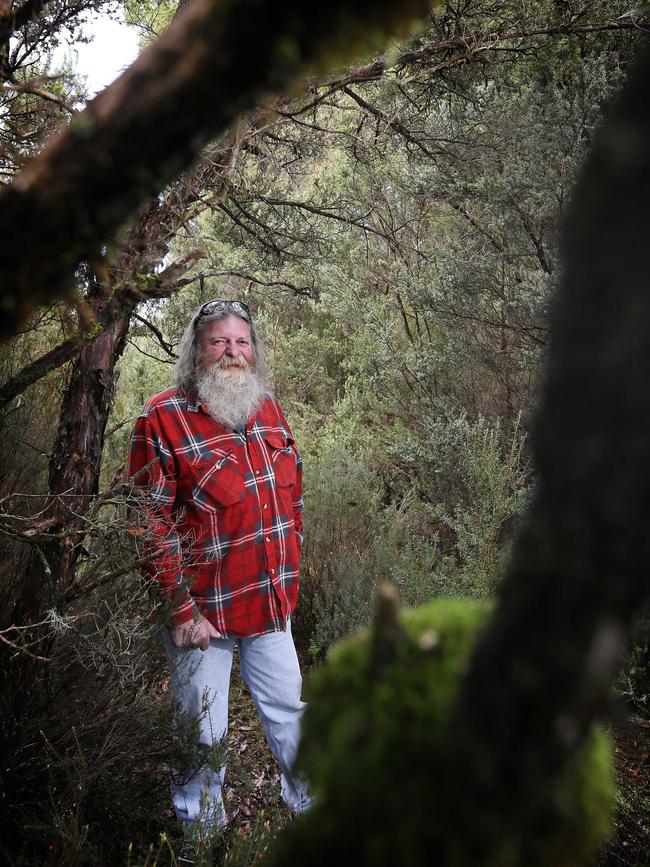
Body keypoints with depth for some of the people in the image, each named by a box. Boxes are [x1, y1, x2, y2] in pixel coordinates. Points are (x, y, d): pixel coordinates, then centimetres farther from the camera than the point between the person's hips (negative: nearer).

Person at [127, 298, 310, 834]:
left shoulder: (268, 409, 6)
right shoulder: (163, 418, -13)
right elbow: (152, 523, -15)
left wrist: (288, 575, 12)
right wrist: (180, 610, -17)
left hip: (272, 606, 5)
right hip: (204, 611, -5)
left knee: (289, 710, 19)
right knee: (204, 734, 12)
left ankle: (314, 807, 40)